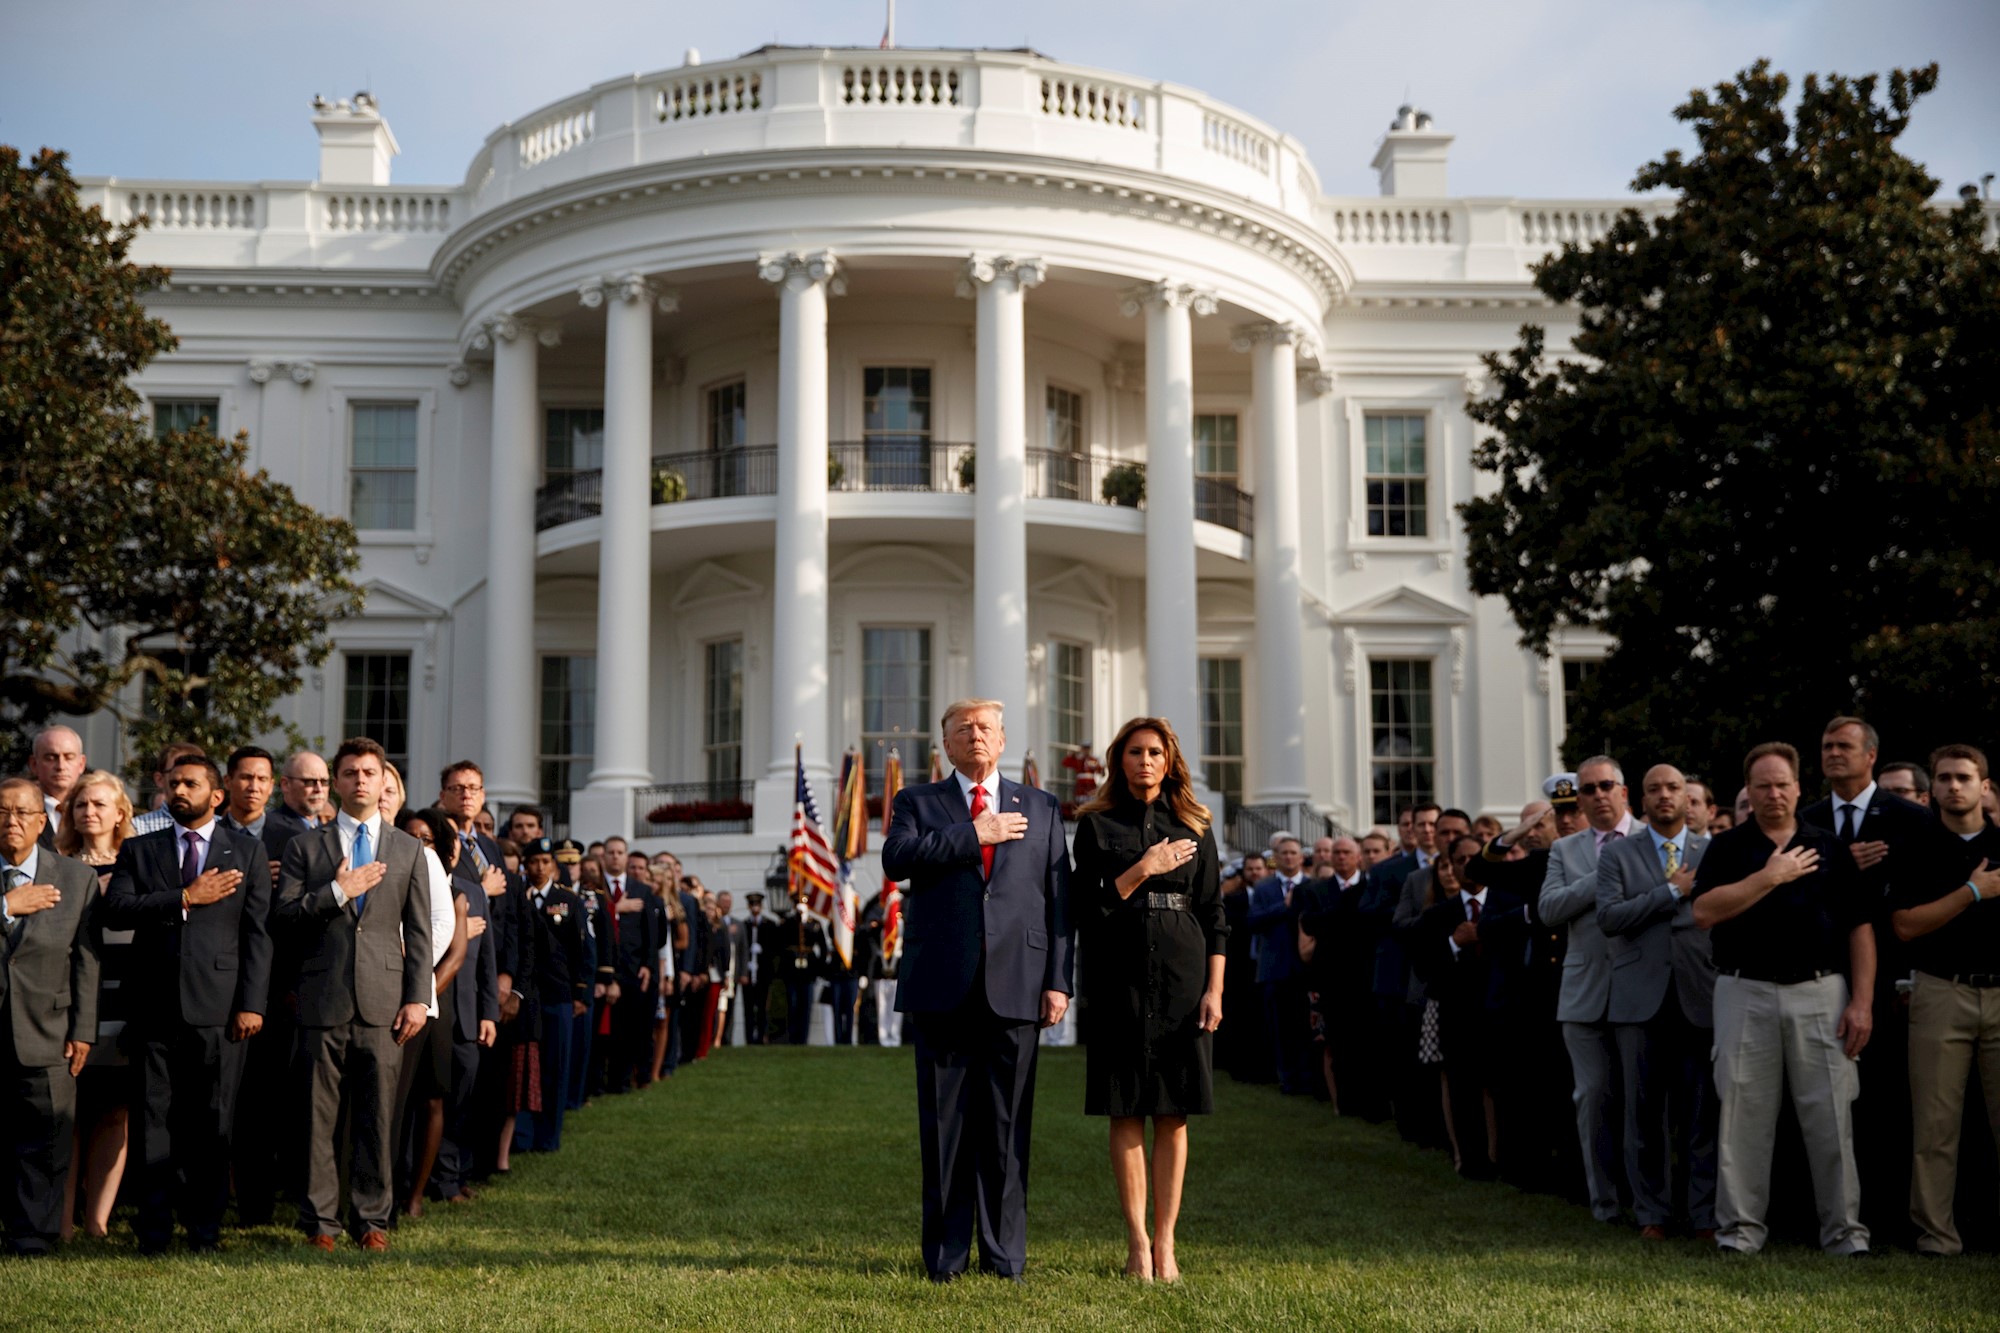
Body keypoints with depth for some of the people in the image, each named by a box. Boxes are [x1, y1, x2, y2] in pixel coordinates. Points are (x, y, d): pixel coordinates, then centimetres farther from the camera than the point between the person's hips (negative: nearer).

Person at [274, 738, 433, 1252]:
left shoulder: (408, 850, 13)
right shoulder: (305, 846, 10)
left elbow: (419, 933, 9)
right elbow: (281, 920, 1)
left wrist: (418, 998, 1)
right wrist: (337, 892, -11)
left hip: (383, 999, 1)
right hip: (323, 998, 0)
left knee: (377, 1116, 2)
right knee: (318, 1115, 1)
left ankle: (372, 1218, 10)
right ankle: (319, 1219, 10)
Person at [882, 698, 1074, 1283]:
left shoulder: (1041, 808, 16)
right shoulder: (917, 802, 12)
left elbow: (1059, 899, 10)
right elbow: (896, 859, -9)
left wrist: (1059, 981, 1)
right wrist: (973, 835, -10)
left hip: (1015, 986, 1)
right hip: (941, 988, 0)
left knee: (1007, 1126, 3)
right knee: (944, 1125, 4)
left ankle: (1004, 1252, 10)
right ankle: (945, 1253, 12)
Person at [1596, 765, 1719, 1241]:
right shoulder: (1618, 854, 8)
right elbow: (1609, 917, -6)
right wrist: (1672, 890, -7)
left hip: (1700, 998, 0)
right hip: (1641, 1000, 0)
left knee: (1703, 1111, -1)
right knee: (1646, 1112, 4)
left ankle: (1706, 1214, 8)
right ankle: (1652, 1213, 14)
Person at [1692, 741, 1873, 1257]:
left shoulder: (1829, 847, 9)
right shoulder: (1728, 848, 6)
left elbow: (1859, 928, 7)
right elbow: (1705, 912, -10)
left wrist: (1862, 1002, -2)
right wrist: (1770, 876, -12)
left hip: (1820, 993, 1)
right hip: (1746, 995, -1)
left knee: (1831, 1115, 0)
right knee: (1744, 1113, 3)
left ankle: (1843, 1229, 9)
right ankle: (1741, 1227, 11)